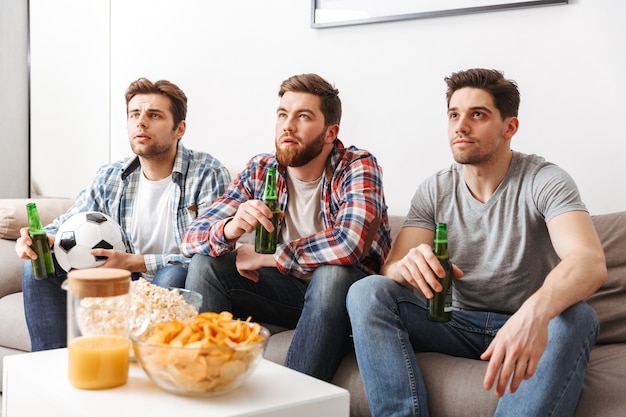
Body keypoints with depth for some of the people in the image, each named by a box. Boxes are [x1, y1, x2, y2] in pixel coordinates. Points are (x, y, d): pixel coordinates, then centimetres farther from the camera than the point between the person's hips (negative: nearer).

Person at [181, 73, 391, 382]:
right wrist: (230, 228, -34)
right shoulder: (260, 170, -3)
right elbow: (191, 238, -8)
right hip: (286, 289, 4)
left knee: (332, 273, -36)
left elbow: (349, 243, -35)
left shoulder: (358, 167, -16)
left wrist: (262, 256, -22)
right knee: (205, 262, -14)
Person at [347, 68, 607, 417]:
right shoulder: (434, 191, 2)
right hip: (455, 322, 3)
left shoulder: (544, 181, -11)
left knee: (576, 316, -35)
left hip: (527, 325, -2)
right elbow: (392, 269, -7)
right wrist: (408, 266, -35)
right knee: (367, 292, -19)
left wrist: (536, 310, -52)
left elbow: (591, 262, -29)